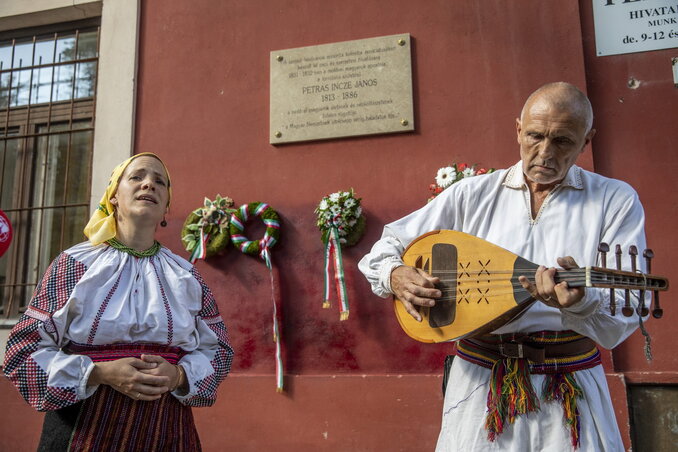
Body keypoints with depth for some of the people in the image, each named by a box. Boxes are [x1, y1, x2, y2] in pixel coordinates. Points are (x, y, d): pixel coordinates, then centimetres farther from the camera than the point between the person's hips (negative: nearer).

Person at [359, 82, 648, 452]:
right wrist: (395, 276, -17)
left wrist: (580, 301, -33)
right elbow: (388, 244, 5)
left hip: (571, 390, 0)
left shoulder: (616, 200, -4)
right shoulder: (473, 194, 0)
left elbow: (620, 323, -11)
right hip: (480, 378, 1)